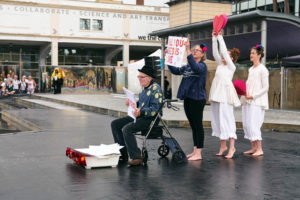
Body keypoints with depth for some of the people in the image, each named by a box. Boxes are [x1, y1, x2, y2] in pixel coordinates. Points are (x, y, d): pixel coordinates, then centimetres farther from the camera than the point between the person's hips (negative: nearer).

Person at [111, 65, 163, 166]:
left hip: (150, 119, -10)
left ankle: (136, 157, -25)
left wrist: (141, 112, -35)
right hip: (139, 115, 10)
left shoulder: (155, 88, -14)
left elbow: (154, 109, -22)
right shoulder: (144, 88, 15)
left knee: (127, 129, -30)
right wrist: (132, 103, 7)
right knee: (115, 124, 5)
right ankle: (123, 153, 9)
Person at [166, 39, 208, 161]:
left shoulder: (202, 66, -7)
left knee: (198, 125, -5)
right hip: (188, 99, 8)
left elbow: (195, 67, -28)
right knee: (193, 125, 12)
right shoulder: (187, 67, 17)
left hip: (197, 99, -8)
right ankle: (195, 151, 19)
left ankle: (198, 153, -2)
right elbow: (175, 71, 18)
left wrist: (187, 50, -34)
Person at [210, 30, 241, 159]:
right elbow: (215, 53, 11)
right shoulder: (220, 65, 17)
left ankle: (232, 147, -7)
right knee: (218, 120, 7)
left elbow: (224, 52, -8)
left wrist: (220, 37, -4)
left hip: (225, 96, -7)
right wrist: (214, 38, 6)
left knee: (227, 119, -9)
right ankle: (223, 145, 14)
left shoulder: (231, 66, -1)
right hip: (216, 95, 8)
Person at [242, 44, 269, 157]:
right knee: (246, 124, 6)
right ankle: (253, 148, 14)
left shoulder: (262, 69, -7)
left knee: (253, 124, -12)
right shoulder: (251, 69, 17)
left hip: (257, 101, -8)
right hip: (247, 101, 8)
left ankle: (259, 149, -6)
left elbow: (265, 88, -10)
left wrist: (253, 96, -18)